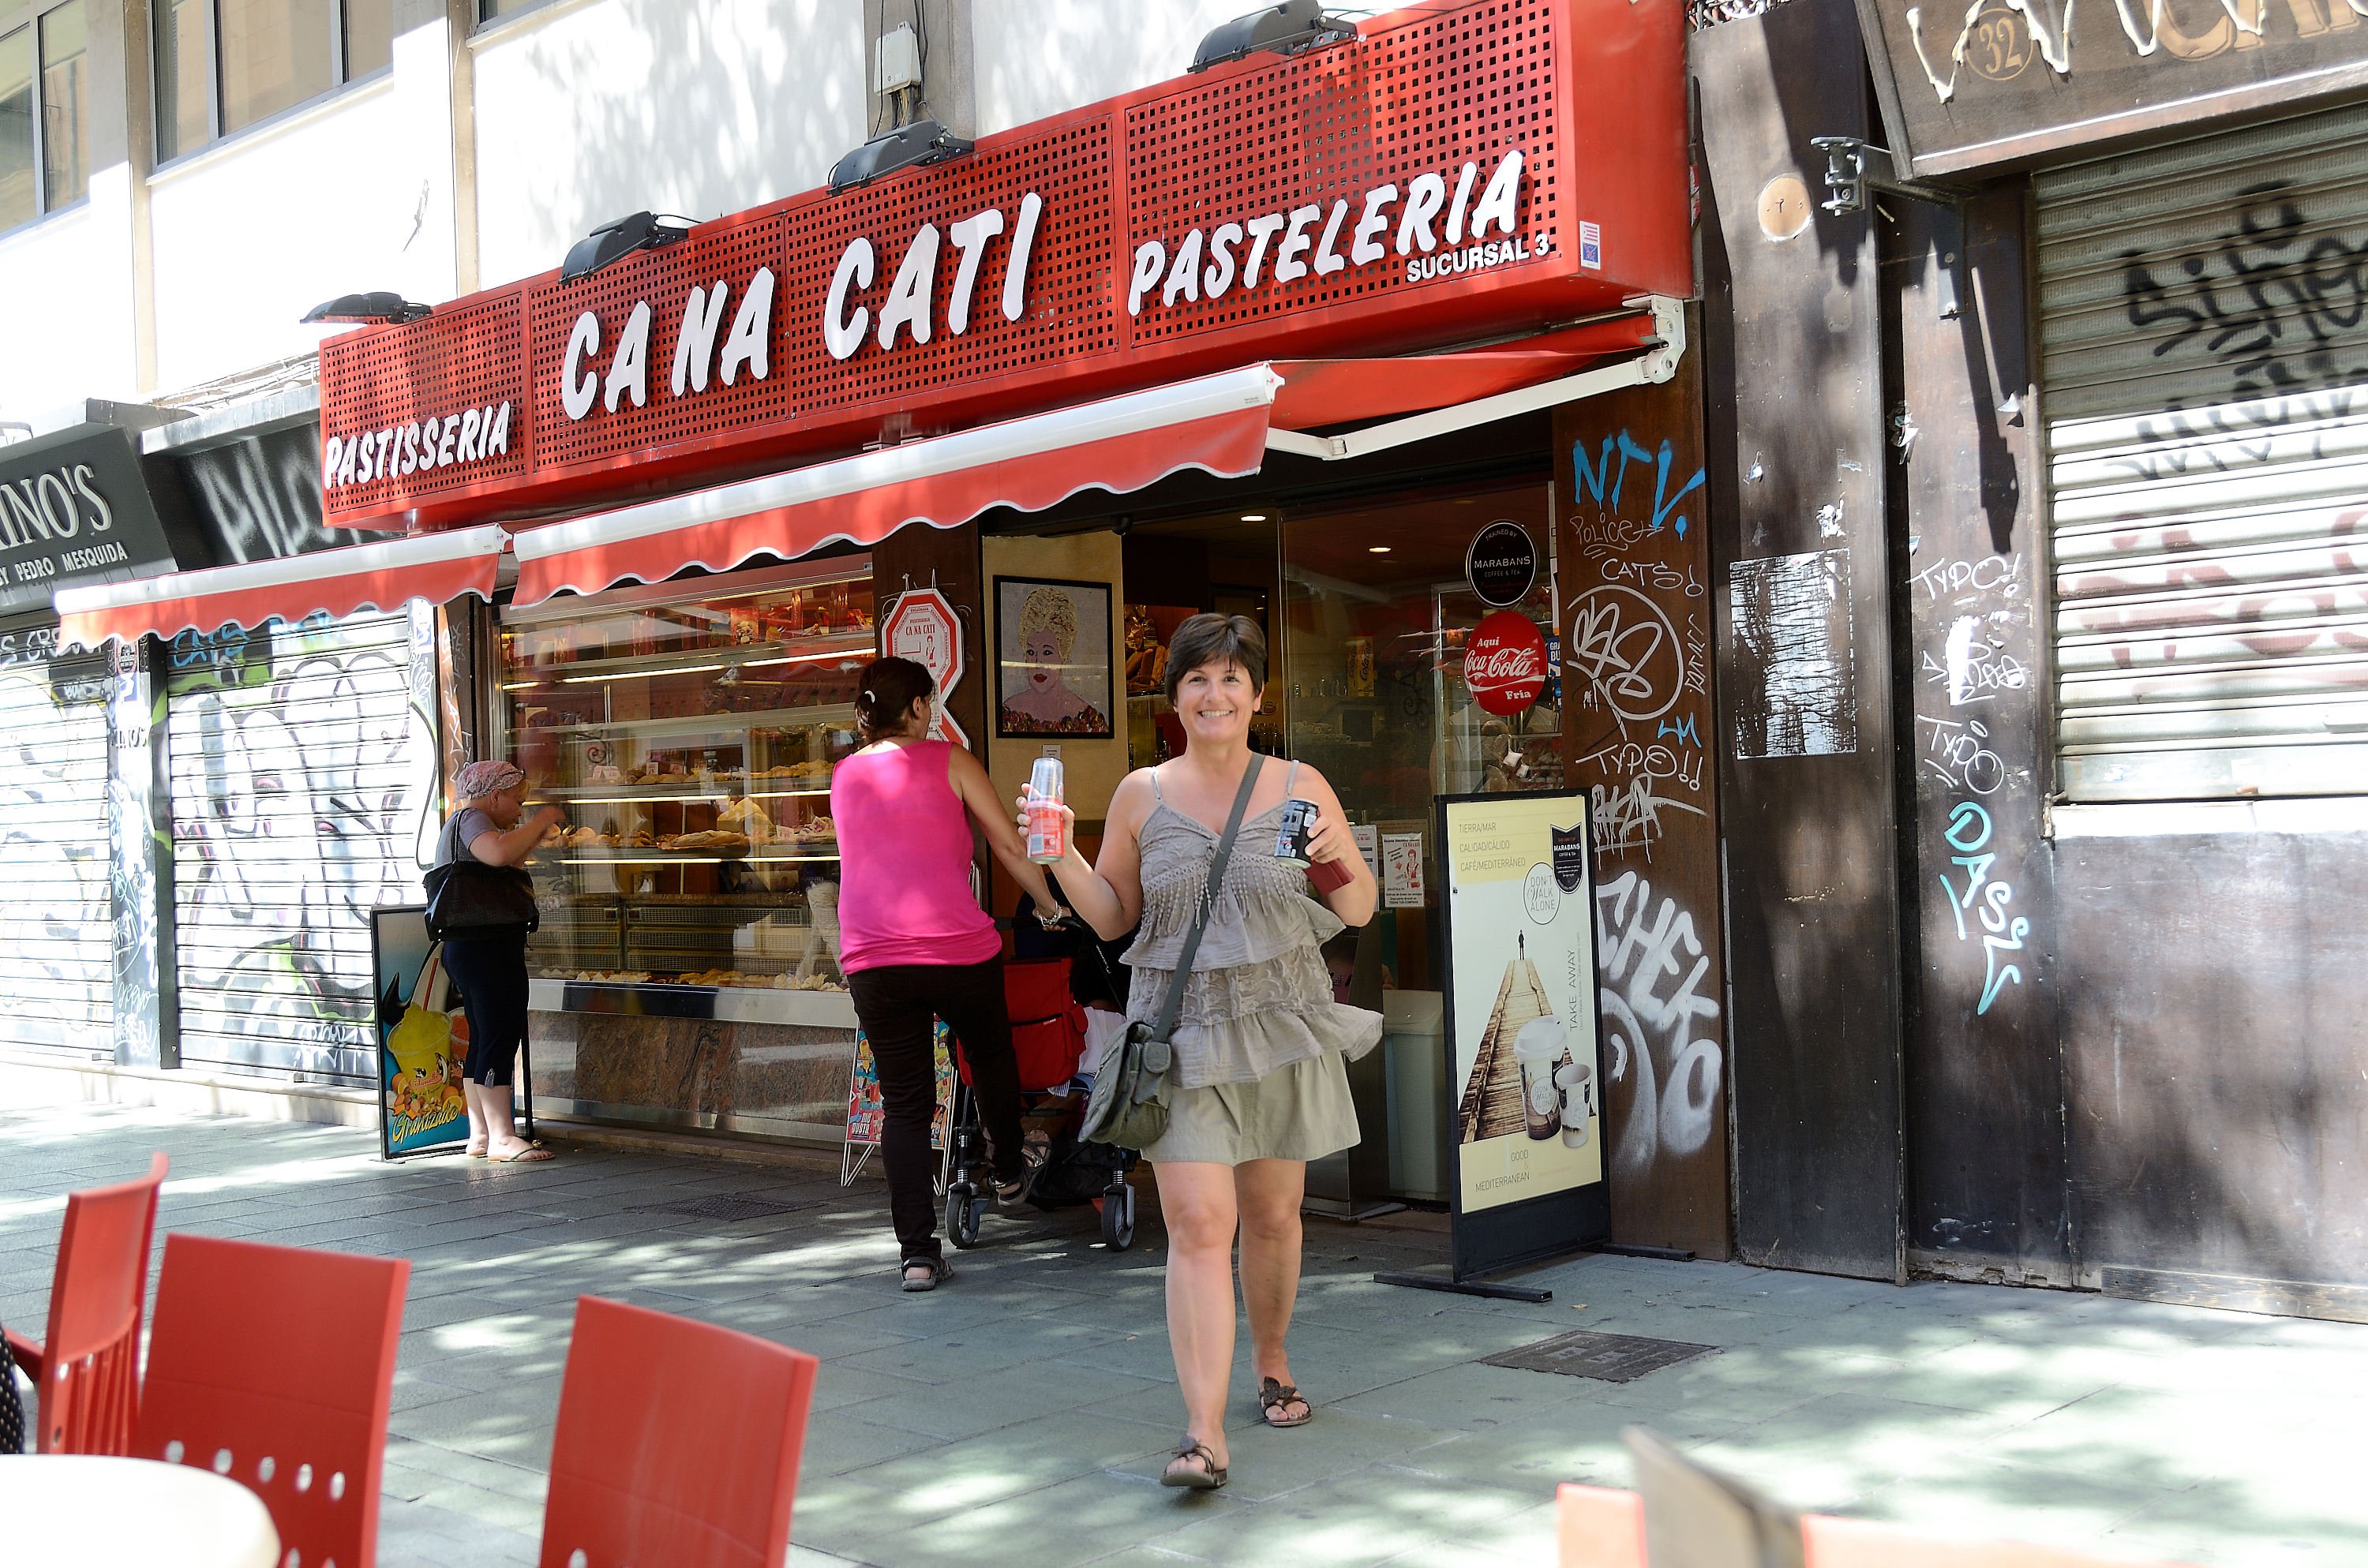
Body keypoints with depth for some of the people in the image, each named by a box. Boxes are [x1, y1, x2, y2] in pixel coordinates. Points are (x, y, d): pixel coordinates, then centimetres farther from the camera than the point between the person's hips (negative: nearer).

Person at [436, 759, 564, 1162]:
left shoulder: (465, 822, 25)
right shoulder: (471, 819, -9)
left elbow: (503, 865, 31)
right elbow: (500, 853, -31)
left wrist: (536, 835, 22)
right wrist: (541, 819, -19)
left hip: (468, 947, 11)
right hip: (487, 947, -11)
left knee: (483, 1039, 12)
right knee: (500, 1035, -11)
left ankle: (480, 1134, 16)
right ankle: (501, 1137, -12)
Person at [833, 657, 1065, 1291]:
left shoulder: (844, 776, 14)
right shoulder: (949, 761, 3)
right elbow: (1011, 845, 4)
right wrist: (1051, 907, 16)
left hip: (871, 959, 3)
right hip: (958, 948, -3)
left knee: (903, 1102, 5)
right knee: (990, 1057, 24)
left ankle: (917, 1251, 2)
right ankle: (1010, 1168, 46)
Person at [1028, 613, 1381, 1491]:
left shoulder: (1300, 788, 2)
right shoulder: (1142, 795, 3)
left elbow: (1360, 911, 6)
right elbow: (1112, 917, 10)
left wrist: (1340, 865, -15)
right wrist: (1061, 858, -6)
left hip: (1283, 1024, 1)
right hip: (1181, 1028, -1)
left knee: (1272, 1214, 12)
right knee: (1198, 1226, -11)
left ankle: (1272, 1363, 38)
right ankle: (1204, 1436, -13)